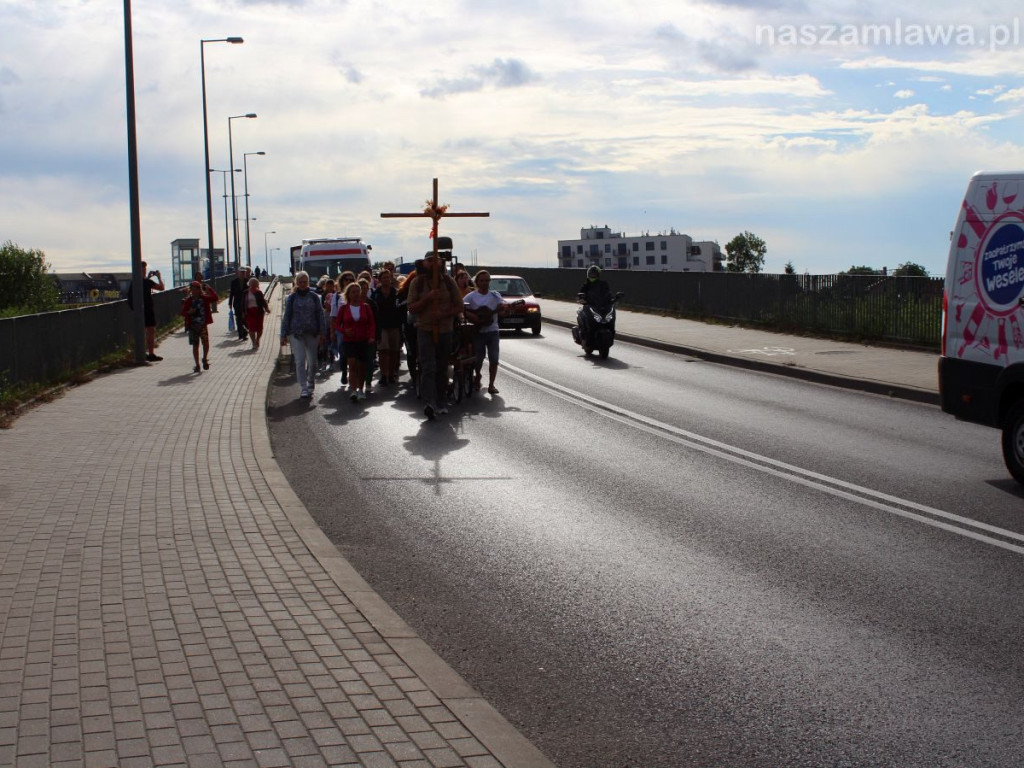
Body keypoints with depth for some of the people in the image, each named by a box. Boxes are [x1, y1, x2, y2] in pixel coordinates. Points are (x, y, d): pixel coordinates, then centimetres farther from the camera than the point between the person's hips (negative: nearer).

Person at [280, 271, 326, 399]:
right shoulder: (291, 298, 2)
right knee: (300, 361, -7)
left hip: (312, 333, 1)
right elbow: (286, 316, 5)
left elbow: (320, 314, 5)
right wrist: (284, 335, 2)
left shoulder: (314, 296, 3)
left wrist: (322, 332, -1)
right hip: (296, 333, -1)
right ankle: (303, 388, -4)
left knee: (312, 361, 8)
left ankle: (311, 383, 30)